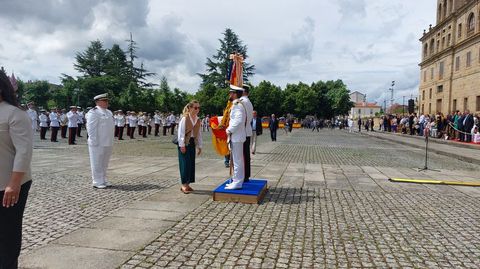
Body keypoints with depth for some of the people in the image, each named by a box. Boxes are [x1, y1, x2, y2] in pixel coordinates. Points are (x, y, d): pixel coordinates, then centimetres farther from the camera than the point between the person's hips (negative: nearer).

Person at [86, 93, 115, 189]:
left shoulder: (109, 112, 16)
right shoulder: (93, 113, -10)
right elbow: (91, 128, -15)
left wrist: (111, 141, 14)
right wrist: (95, 142, -18)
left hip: (108, 143, 8)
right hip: (98, 144, -8)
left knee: (105, 163, 15)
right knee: (97, 163, 1)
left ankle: (103, 180, 25)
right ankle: (97, 182, 9)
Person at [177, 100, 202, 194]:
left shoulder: (198, 120, 8)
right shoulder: (185, 119, -12)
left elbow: (199, 134, 13)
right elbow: (181, 132, -14)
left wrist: (199, 146, 12)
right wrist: (182, 145, -17)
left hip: (192, 143, 7)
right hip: (185, 143, -7)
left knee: (191, 163, 7)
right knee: (185, 163, -7)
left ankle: (187, 184, 17)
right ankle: (184, 185, -2)